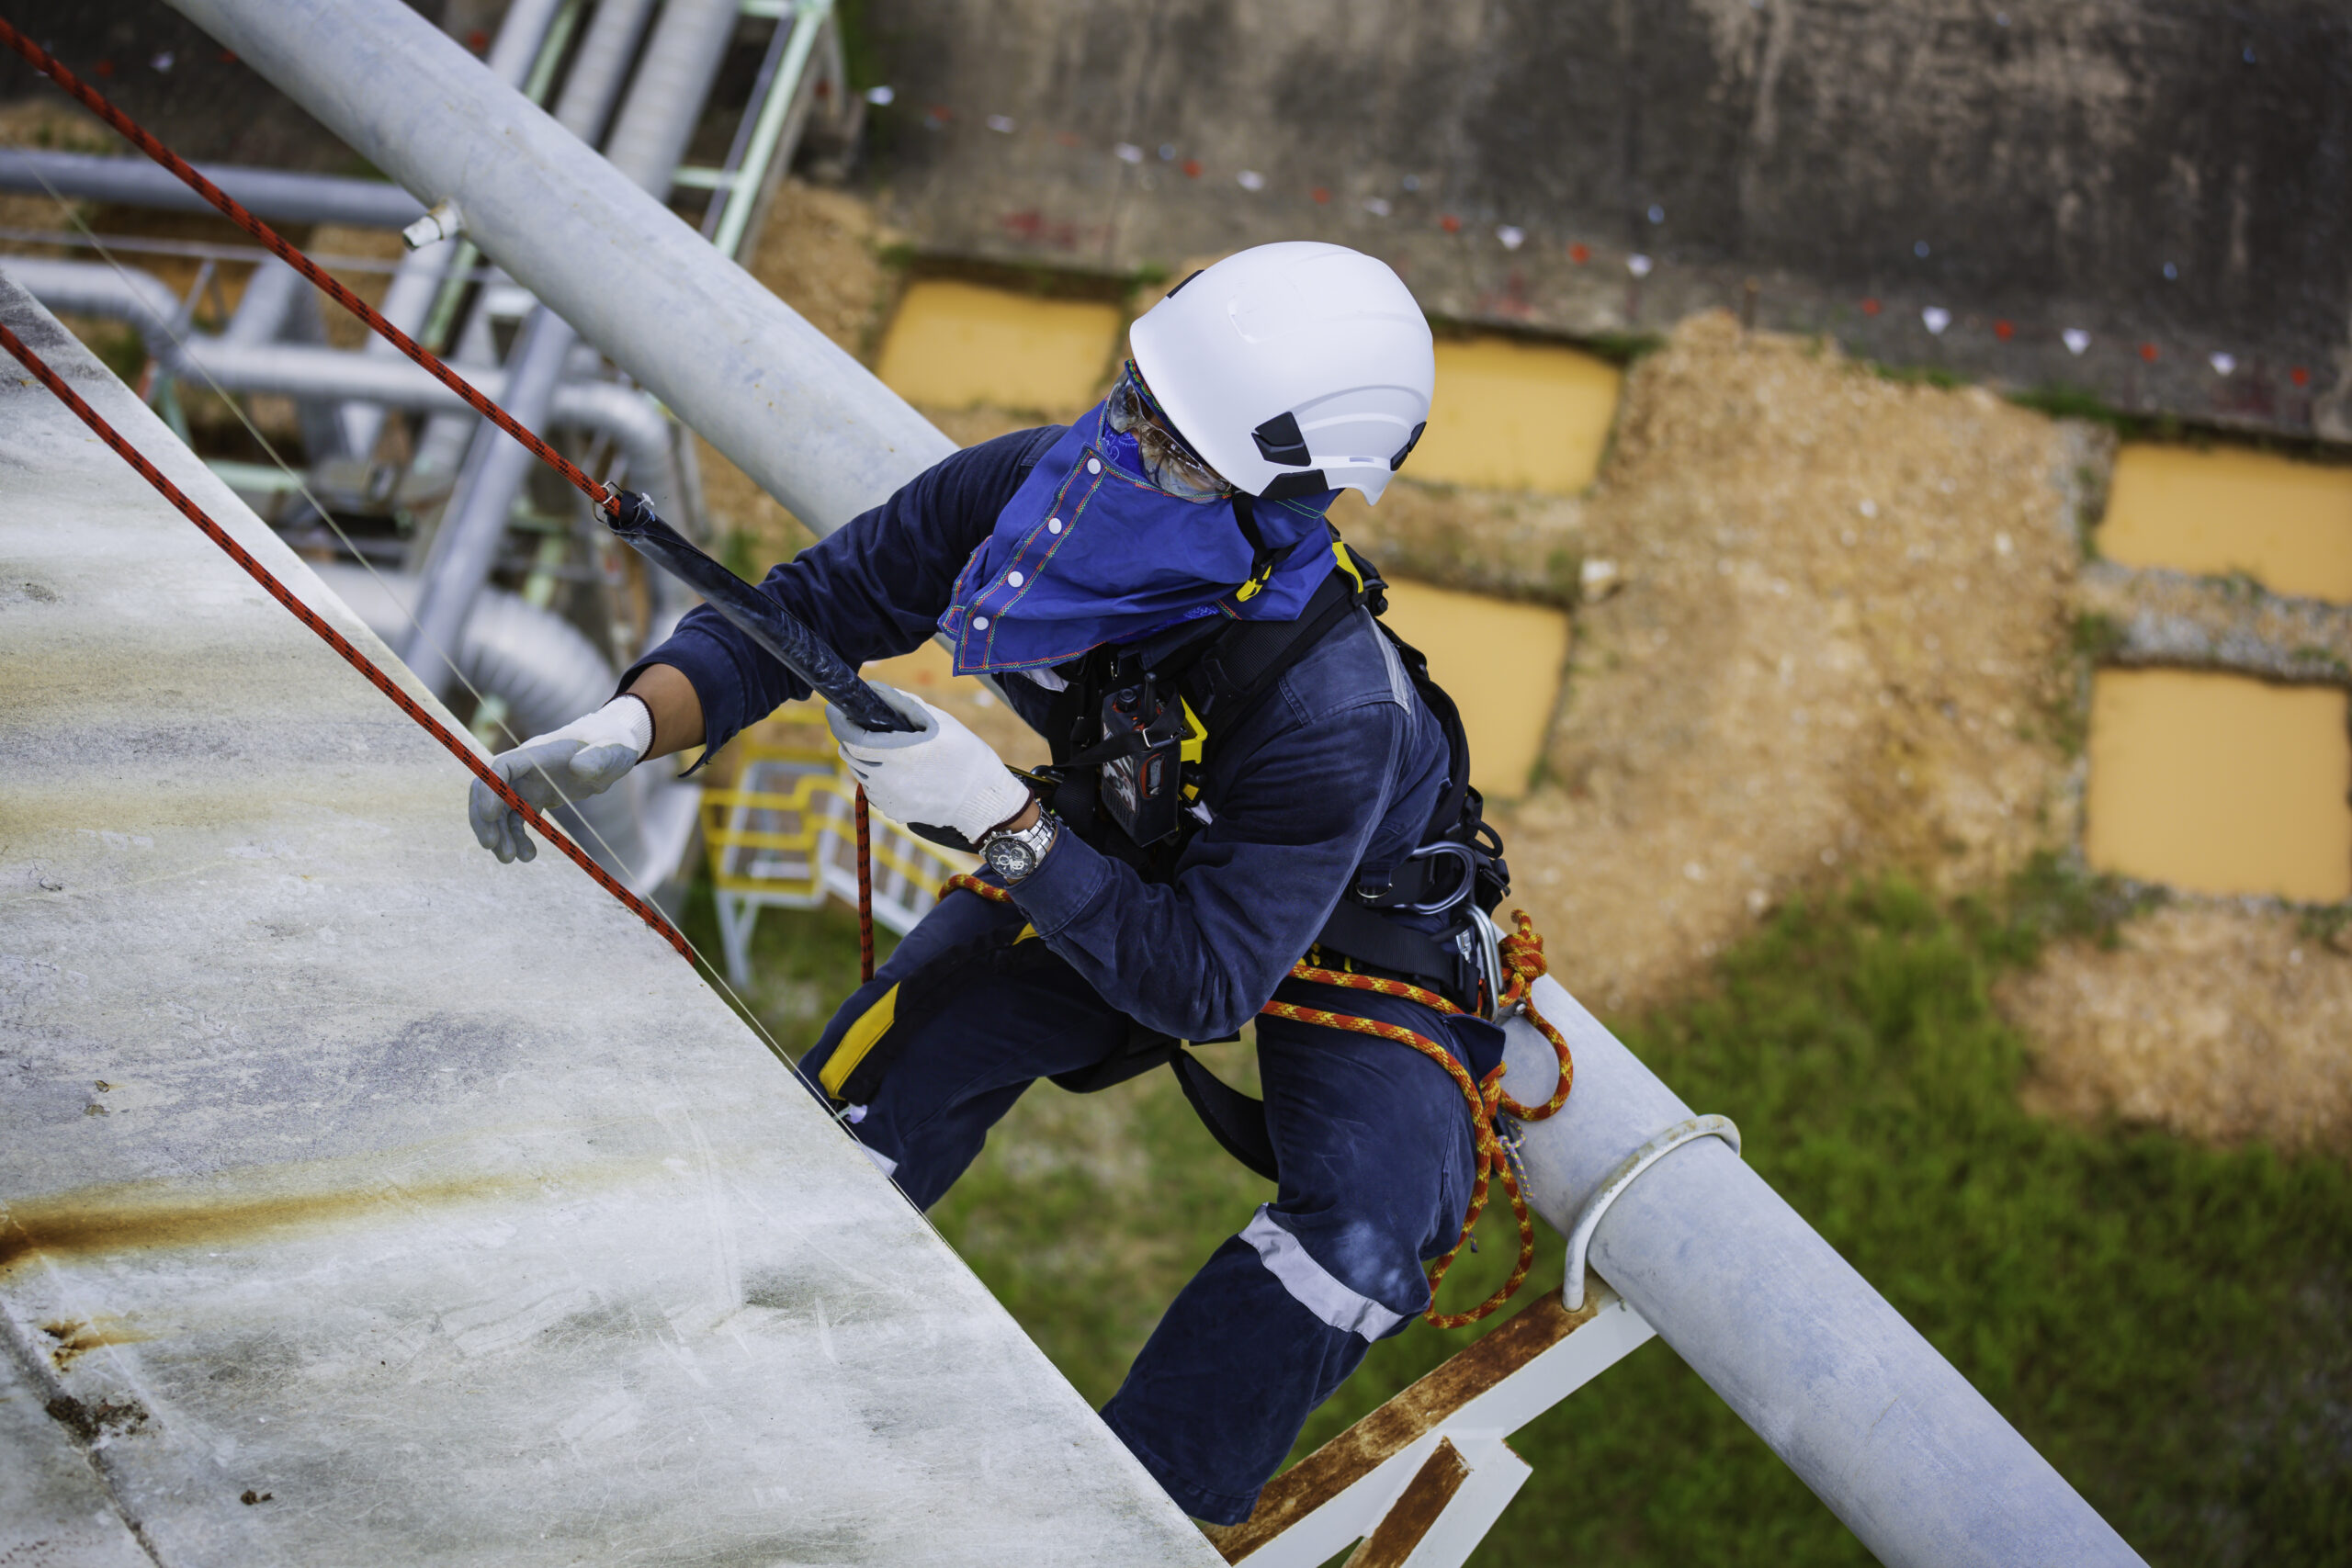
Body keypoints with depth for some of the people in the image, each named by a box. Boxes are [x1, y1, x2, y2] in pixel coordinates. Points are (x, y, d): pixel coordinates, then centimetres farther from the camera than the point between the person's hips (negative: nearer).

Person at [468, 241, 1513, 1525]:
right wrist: (628, 725, -30)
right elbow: (810, 605, -15)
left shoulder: (1339, 713, -43)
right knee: (868, 1099, -8)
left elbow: (1205, 985, -36)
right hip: (1118, 868, 4)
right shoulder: (1032, 483, -28)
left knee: (1355, 1233, -28)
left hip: (1353, 934, -4)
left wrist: (997, 819, -43)